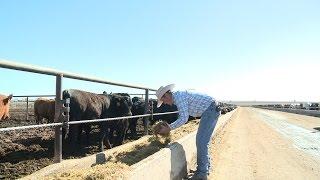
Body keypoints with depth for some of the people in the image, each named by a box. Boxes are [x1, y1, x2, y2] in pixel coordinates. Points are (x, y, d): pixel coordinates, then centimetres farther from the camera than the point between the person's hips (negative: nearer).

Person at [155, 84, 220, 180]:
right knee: (201, 140, 14)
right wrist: (170, 126, 12)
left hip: (211, 110, -10)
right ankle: (205, 168, 25)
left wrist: (169, 128, -13)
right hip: (209, 111, 10)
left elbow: (184, 119, -21)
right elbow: (183, 117, 18)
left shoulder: (178, 97, -18)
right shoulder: (179, 96, 13)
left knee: (201, 141, -8)